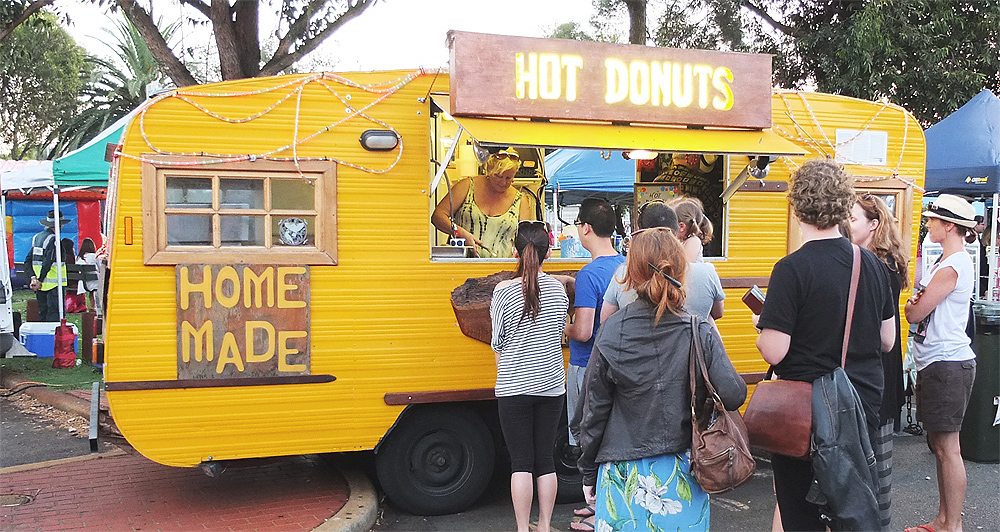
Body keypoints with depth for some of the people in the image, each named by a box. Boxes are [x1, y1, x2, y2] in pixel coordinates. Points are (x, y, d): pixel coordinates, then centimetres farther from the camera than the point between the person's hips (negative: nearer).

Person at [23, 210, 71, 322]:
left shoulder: (37, 237, 13)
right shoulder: (53, 239, -14)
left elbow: (28, 261, 10)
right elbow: (47, 263, -22)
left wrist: (34, 277, 1)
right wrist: (40, 280, -15)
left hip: (40, 287, 8)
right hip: (54, 284, -8)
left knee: (42, 314, 13)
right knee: (54, 314, -7)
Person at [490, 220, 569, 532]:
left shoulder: (503, 292, -10)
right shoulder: (558, 290, 0)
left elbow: (498, 344, -3)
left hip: (514, 388, -3)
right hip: (552, 385, 3)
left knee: (521, 461, 4)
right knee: (545, 459, 11)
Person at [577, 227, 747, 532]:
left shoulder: (611, 334, -11)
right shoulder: (701, 333, -8)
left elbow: (594, 412, -5)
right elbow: (733, 395, -14)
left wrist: (589, 473, 8)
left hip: (626, 476, -1)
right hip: (683, 473, 1)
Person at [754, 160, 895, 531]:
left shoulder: (792, 270, -19)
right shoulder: (873, 264, 1)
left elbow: (773, 352, -20)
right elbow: (886, 341, 11)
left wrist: (762, 327, 0)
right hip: (864, 403, 6)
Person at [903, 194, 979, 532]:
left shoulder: (951, 268, -17)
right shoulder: (950, 261, 17)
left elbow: (914, 313, -14)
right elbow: (923, 306, 18)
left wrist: (911, 304, 7)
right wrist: (919, 301, -3)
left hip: (947, 364, -11)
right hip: (937, 362, 11)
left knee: (948, 447, -4)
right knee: (939, 444, 15)